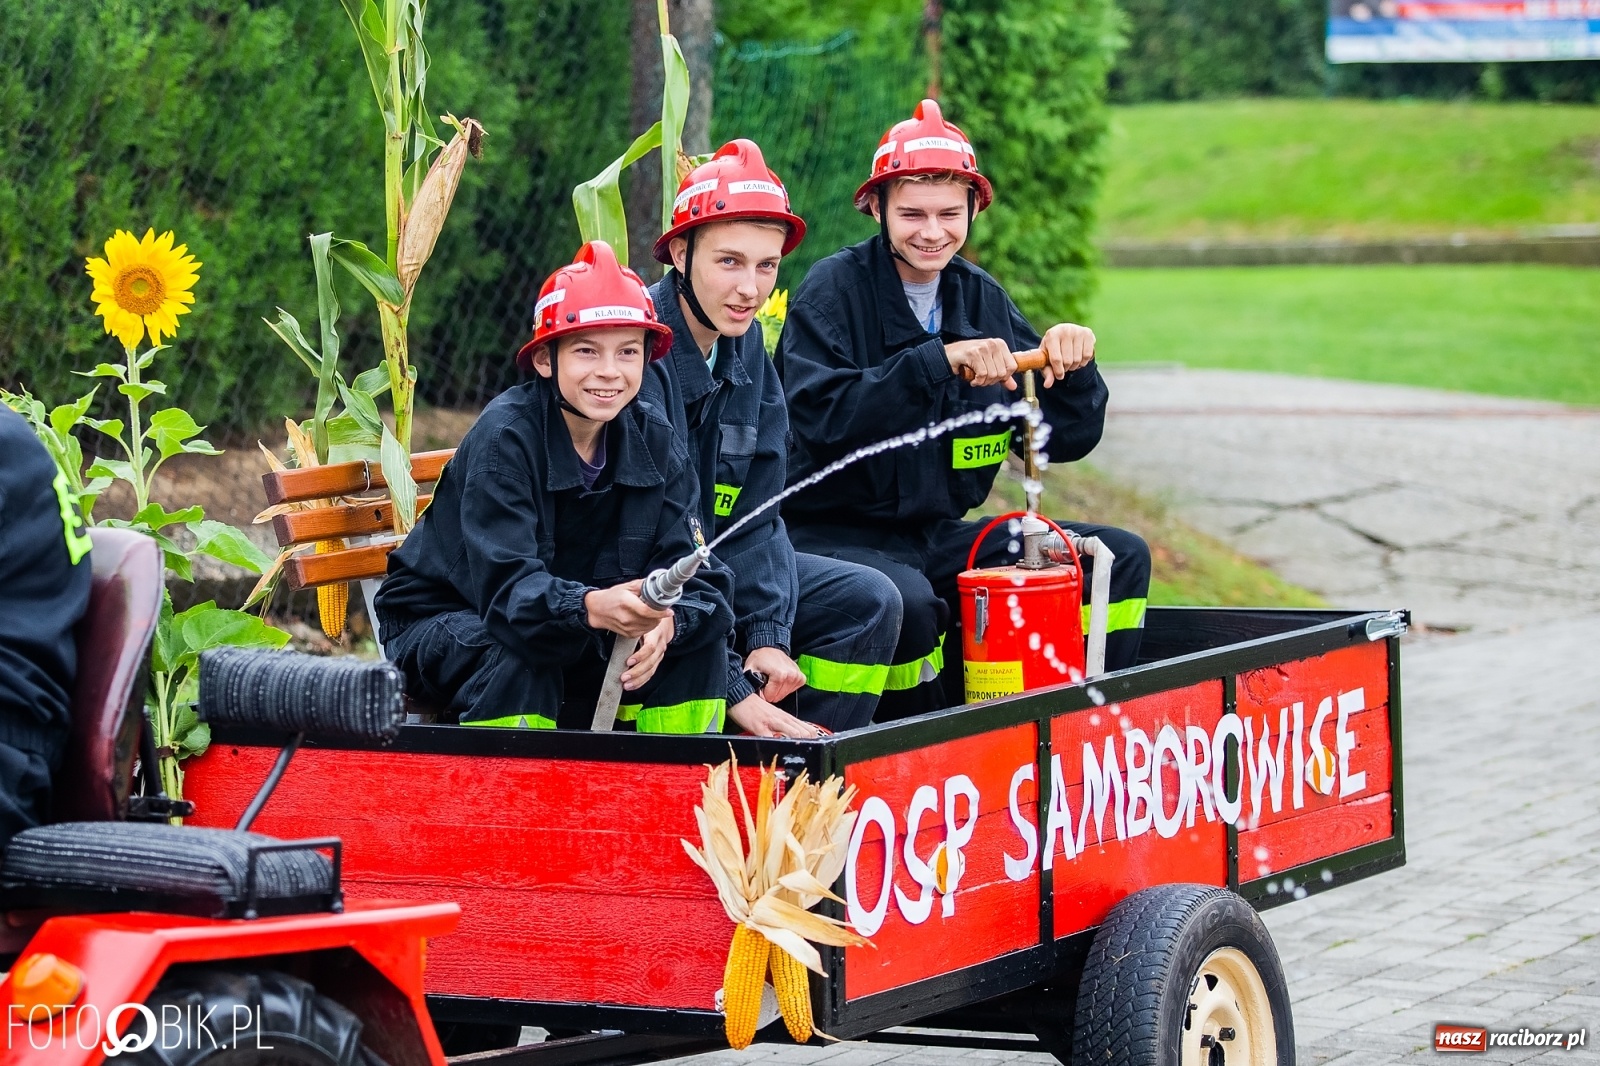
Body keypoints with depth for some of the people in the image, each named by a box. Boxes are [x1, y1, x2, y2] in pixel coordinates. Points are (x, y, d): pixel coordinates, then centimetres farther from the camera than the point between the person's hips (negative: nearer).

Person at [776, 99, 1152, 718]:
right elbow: (818, 417, -26)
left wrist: (1071, 363, -11)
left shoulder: (980, 300, 9)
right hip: (834, 535, -7)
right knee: (907, 601, -38)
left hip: (940, 537, 7)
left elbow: (1064, 440, 9)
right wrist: (938, 361, -31)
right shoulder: (832, 291, -9)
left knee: (1120, 559, -2)